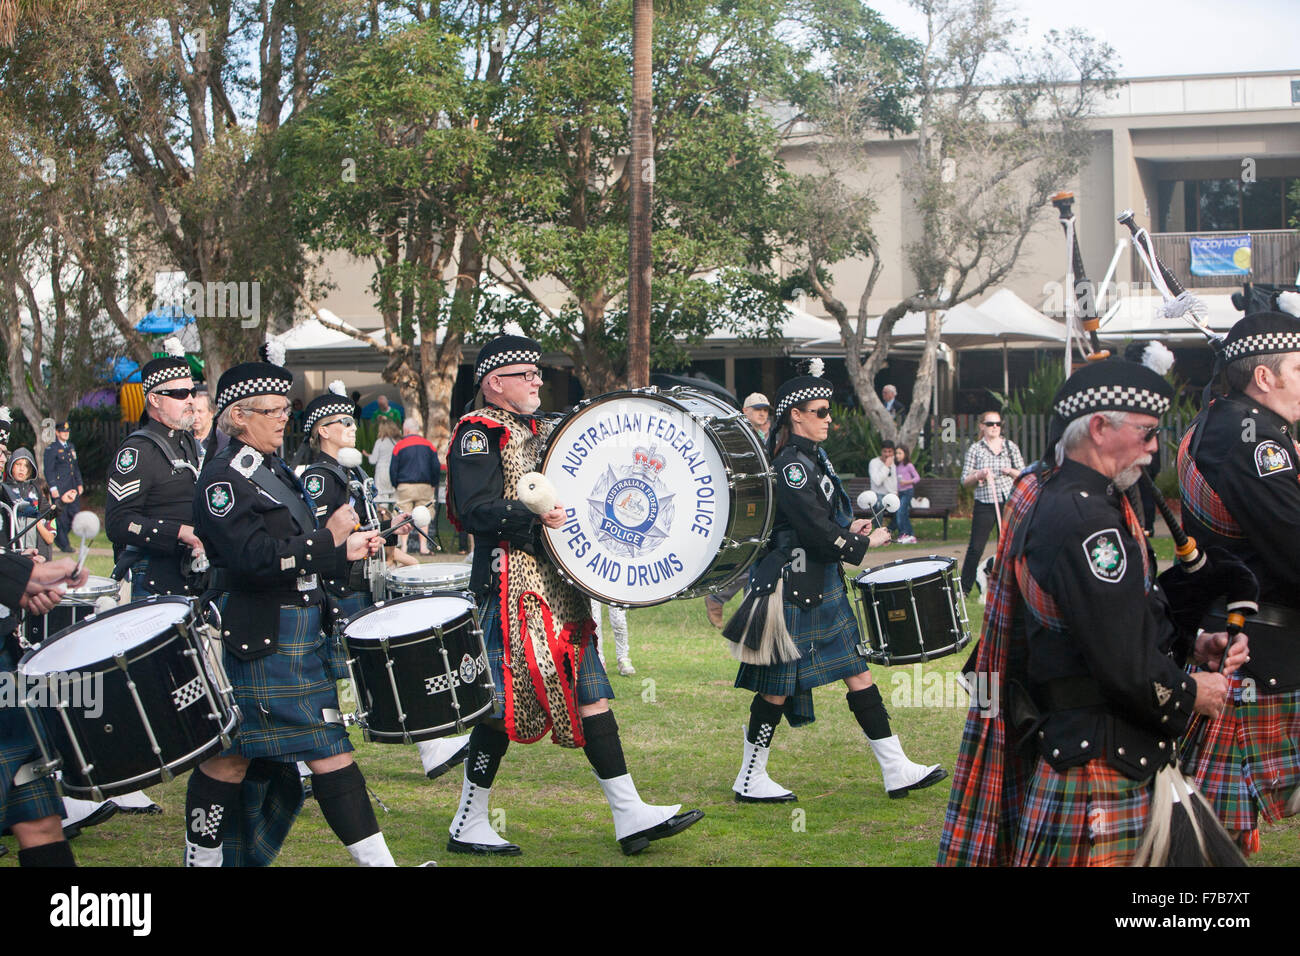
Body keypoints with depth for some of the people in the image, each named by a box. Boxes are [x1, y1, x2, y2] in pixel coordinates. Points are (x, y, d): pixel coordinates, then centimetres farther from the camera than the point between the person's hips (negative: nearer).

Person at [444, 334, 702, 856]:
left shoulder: (540, 430, 21)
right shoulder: (479, 433, -7)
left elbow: (565, 495, 29)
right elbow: (473, 510, -18)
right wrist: (532, 516, -31)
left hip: (557, 586, 9)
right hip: (514, 585, -9)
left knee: (590, 692, 4)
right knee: (504, 704, -5)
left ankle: (630, 814, 5)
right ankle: (468, 826, 7)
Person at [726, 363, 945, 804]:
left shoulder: (813, 457, 13)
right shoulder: (790, 465, -18)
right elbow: (815, 531, -22)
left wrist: (847, 528, 6)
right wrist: (864, 544, -10)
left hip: (823, 588, 10)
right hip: (793, 589, -10)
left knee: (858, 672, 8)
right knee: (778, 685, 0)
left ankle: (897, 771, 11)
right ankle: (750, 780, 13)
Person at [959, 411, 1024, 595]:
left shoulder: (1011, 446, 8)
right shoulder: (975, 449, 4)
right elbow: (965, 480, 4)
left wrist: (1010, 471, -11)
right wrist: (979, 475, -16)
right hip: (984, 505, -1)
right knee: (976, 548, -5)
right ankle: (964, 589, 2)